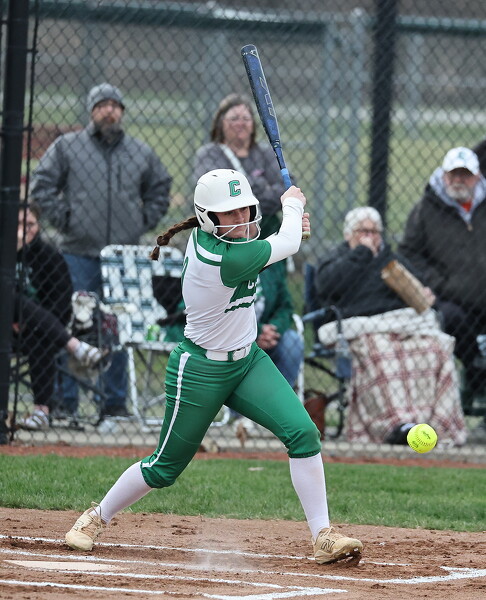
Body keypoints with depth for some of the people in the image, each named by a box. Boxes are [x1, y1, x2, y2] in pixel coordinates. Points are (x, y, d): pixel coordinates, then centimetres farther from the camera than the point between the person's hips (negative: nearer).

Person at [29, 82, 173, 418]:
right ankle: (65, 401, 0)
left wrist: (145, 221, 12)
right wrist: (63, 219, -4)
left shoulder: (141, 153, 12)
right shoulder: (67, 147, 3)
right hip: (80, 254, -3)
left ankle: (116, 401, 11)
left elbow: (160, 189, 25)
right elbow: (43, 185, 3)